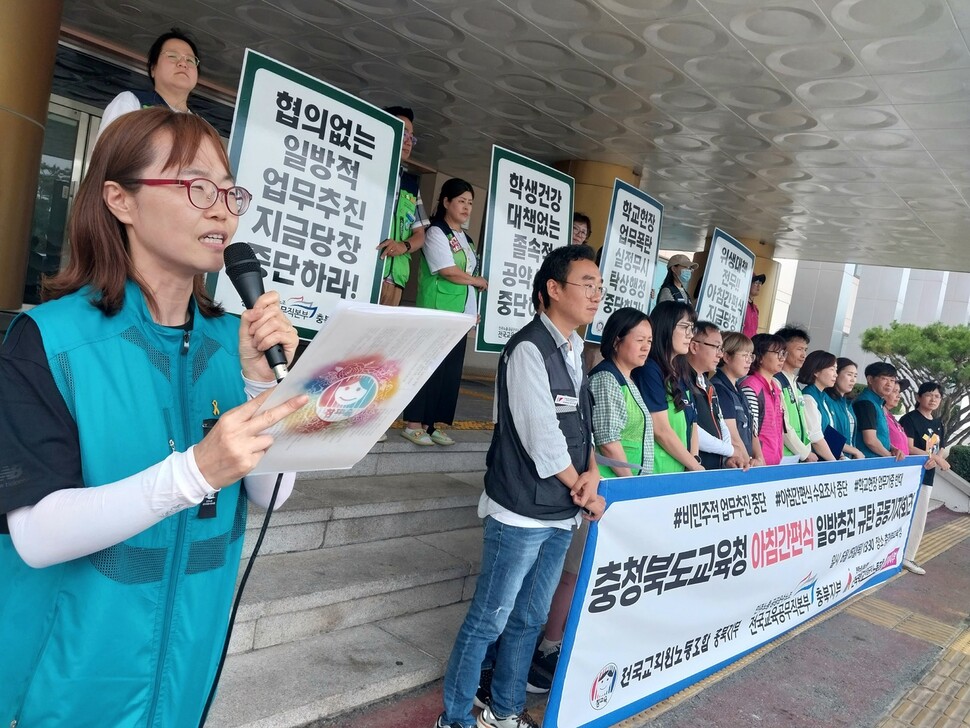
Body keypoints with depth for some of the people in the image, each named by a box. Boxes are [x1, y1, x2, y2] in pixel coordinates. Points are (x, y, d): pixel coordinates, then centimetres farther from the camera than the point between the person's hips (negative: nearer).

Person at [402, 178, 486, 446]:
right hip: (437, 312, -8)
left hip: (460, 313, 8)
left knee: (451, 370, 6)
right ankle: (413, 424, 1)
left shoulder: (464, 237, 18)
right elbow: (449, 272, -15)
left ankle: (431, 423, 13)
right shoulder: (436, 233, -6)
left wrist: (474, 311, 6)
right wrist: (478, 281, -1)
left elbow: (471, 269, 16)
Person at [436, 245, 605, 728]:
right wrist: (584, 492, -9)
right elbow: (542, 438, -20)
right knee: (489, 619, 3)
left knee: (530, 618, 19)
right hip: (522, 513, -8)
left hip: (561, 513, 9)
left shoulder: (574, 351, 10)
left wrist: (592, 472, -6)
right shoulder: (529, 349, -16)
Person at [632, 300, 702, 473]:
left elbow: (692, 423, 12)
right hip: (655, 472, -7)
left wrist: (695, 459, -3)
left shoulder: (680, 375, 13)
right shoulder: (649, 370, -12)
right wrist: (695, 466, -8)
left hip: (680, 472, 7)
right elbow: (661, 430, -16)